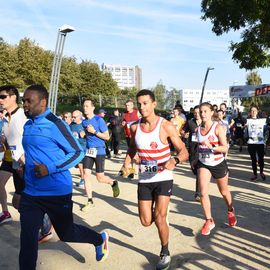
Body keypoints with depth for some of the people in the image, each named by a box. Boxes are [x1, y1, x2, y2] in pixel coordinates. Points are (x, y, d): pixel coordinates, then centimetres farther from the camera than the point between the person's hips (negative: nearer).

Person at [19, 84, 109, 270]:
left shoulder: (54, 124, -15)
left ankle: (100, 239, 41)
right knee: (27, 238, 5)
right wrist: (25, 166, 7)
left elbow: (77, 153, -14)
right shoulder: (28, 125, 8)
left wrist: (50, 169, -22)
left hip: (57, 192, -6)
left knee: (66, 234, 13)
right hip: (31, 192, 6)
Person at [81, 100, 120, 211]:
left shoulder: (99, 120, -10)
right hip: (88, 150, 5)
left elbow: (107, 137, -10)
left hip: (99, 151, -5)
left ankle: (113, 183, 31)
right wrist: (83, 135, 7)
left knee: (100, 177, -2)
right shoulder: (84, 122, 9)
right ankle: (90, 201, 8)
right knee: (86, 174, -3)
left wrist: (94, 131, -18)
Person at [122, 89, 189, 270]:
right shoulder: (134, 127, -3)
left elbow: (184, 152, -13)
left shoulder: (166, 126, -15)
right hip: (144, 180, 4)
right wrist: (127, 162, -2)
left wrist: (175, 160, -35)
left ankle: (165, 253, 19)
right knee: (146, 222, 5)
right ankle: (159, 211, 42)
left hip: (163, 179, -3)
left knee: (159, 218, -8)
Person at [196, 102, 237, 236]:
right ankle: (209, 221, 5)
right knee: (203, 193, -13)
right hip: (203, 164, 3)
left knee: (224, 192, 19)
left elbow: (225, 148, -20)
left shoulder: (218, 127, -15)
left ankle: (230, 211, 49)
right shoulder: (198, 129, -2)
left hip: (218, 164, -2)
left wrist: (212, 147, -35)